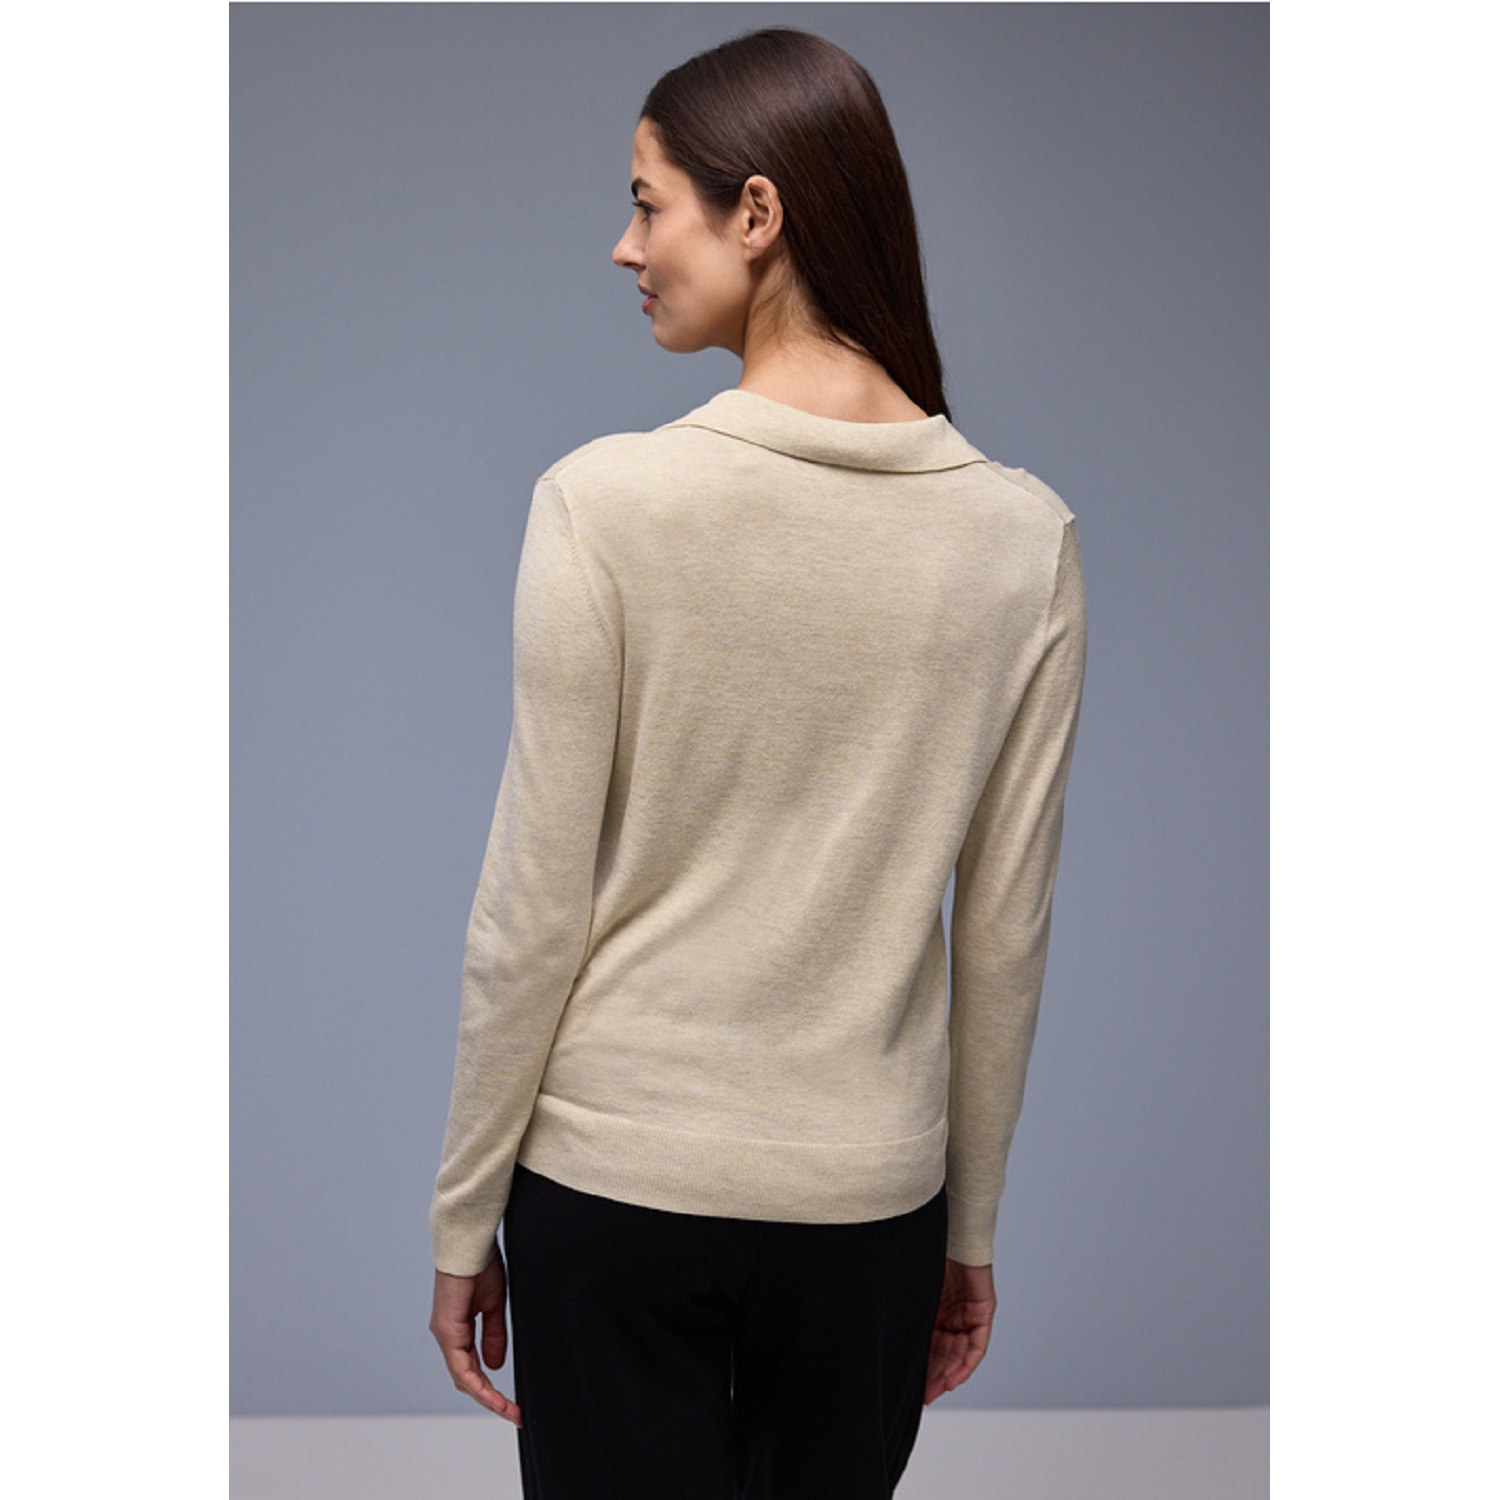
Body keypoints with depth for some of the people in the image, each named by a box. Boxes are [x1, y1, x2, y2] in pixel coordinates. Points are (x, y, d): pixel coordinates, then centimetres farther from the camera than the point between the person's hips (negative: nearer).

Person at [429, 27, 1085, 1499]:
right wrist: (971, 1229, 12)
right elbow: (1005, 928, 0)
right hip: (870, 1197, 3)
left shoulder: (603, 503, -15)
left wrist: (463, 1215, 2)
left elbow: (532, 906, -11)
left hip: (614, 1177, -2)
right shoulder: (1025, 535, -5)